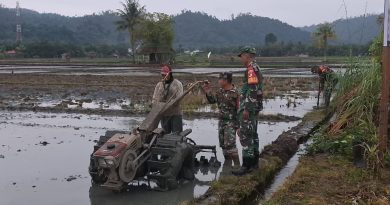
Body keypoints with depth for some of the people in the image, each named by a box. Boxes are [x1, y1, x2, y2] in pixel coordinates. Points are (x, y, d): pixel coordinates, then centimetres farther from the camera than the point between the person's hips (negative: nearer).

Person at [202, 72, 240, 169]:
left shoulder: (235, 93, -15)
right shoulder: (220, 91, 8)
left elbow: (239, 109, -15)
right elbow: (212, 100, 17)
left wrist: (239, 125, -17)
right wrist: (208, 92, 0)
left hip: (231, 122, -8)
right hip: (221, 121, 8)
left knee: (230, 144, -14)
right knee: (222, 143, 12)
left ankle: (236, 164, -4)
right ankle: (227, 162, 26)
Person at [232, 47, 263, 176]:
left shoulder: (251, 69, -15)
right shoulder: (256, 68, 18)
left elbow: (252, 90, -23)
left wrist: (247, 109, -24)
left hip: (248, 108, -11)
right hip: (254, 108, 11)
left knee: (245, 135, -10)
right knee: (252, 134, 16)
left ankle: (247, 165, -9)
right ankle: (254, 161, 24)